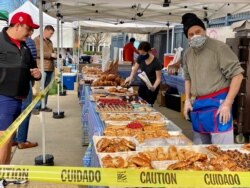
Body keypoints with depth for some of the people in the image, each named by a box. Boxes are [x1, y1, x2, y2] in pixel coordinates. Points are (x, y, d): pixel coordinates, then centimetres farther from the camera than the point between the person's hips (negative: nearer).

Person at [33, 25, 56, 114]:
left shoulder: (50, 42, 20)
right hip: (42, 68, -7)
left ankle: (43, 106, 17)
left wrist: (55, 56, 6)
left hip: (50, 68, 8)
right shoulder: (37, 40, -3)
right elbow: (37, 53, -14)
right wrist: (50, 55, -16)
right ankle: (36, 107, -3)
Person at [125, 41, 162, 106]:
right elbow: (135, 69, 2)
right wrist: (131, 77, -18)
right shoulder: (140, 58, -9)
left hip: (151, 87, -5)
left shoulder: (156, 63, -23)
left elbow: (158, 78, -19)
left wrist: (154, 87, -38)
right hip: (143, 84, 6)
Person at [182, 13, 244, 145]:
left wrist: (227, 104, -17)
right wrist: (187, 100, 10)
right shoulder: (187, 54, 10)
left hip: (217, 103, -7)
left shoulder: (219, 47, -11)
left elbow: (237, 74, -12)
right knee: (199, 148, 15)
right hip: (198, 104, 7)